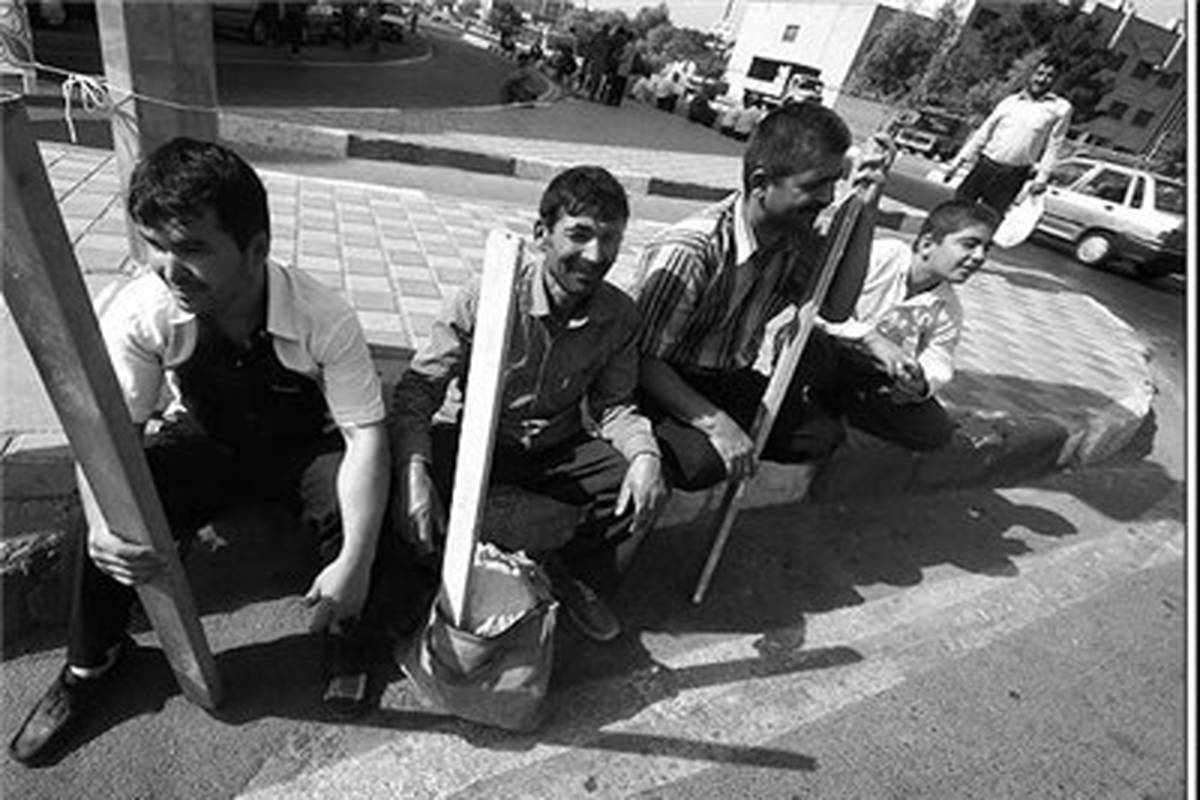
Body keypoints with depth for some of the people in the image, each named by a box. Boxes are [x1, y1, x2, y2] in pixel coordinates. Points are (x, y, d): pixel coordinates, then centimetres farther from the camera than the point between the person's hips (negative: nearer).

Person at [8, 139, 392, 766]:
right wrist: (102, 526, -39)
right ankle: (90, 664, 14)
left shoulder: (323, 320, -31)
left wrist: (356, 562, -41)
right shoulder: (137, 314, -23)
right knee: (111, 520, -20)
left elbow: (366, 433, -31)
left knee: (348, 507, -31)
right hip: (202, 439, 3)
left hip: (302, 444, -2)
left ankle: (345, 639, 1)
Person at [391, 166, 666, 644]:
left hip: (557, 449, 3)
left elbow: (613, 404, -3)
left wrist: (644, 453, -25)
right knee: (400, 476, -30)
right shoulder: (487, 297, -20)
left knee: (643, 488, -19)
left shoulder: (619, 316, -9)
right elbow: (418, 389, -20)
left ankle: (572, 570, 10)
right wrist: (415, 473, -37)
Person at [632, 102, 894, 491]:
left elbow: (836, 307, -3)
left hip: (728, 381, 7)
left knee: (821, 434, -1)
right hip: (663, 385, -7)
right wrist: (713, 420, -37)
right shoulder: (687, 253, -29)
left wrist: (865, 212, -10)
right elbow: (644, 361, -27)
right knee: (700, 460, -34)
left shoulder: (797, 240, -4)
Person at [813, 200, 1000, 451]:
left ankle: (834, 400, -2)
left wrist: (921, 385, -27)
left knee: (937, 432, -12)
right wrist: (872, 339, -35)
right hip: (830, 350, -5)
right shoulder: (880, 258, -18)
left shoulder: (949, 310, 1)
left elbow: (937, 365, 0)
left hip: (878, 380, 6)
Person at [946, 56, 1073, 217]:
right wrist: (959, 160, 6)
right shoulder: (1010, 101, 10)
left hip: (1013, 175, -2)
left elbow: (1053, 146, 2)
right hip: (985, 165, 2)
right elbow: (983, 132, 11)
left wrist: (1042, 177, -5)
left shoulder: (1061, 108, 4)